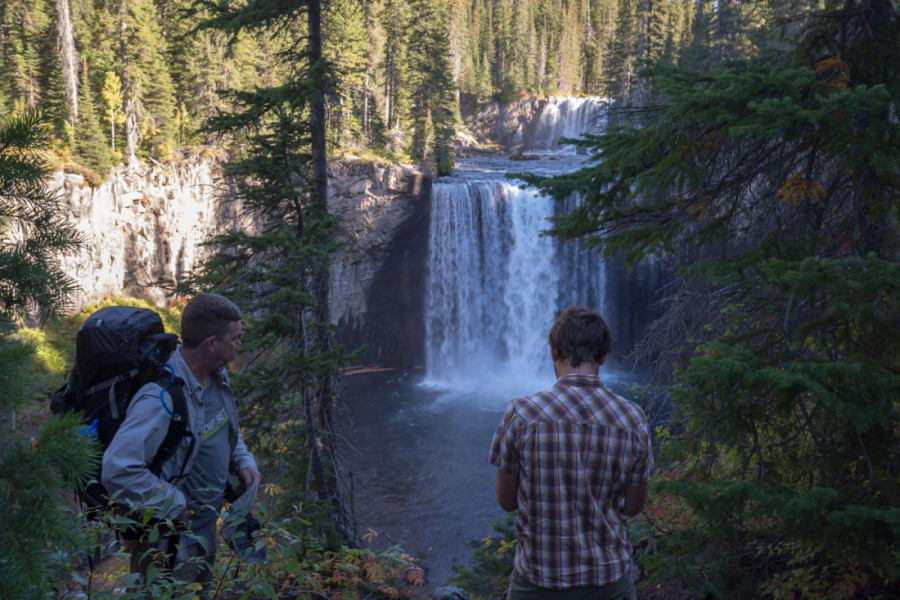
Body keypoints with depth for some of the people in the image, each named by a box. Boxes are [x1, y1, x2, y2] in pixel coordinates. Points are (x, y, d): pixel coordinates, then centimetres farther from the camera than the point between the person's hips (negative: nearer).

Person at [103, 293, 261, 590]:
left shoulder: (217, 377, -2)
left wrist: (242, 461, 0)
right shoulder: (161, 399, -31)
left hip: (205, 532, 8)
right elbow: (118, 471, -37)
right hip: (167, 546, -8)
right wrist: (175, 507, -27)